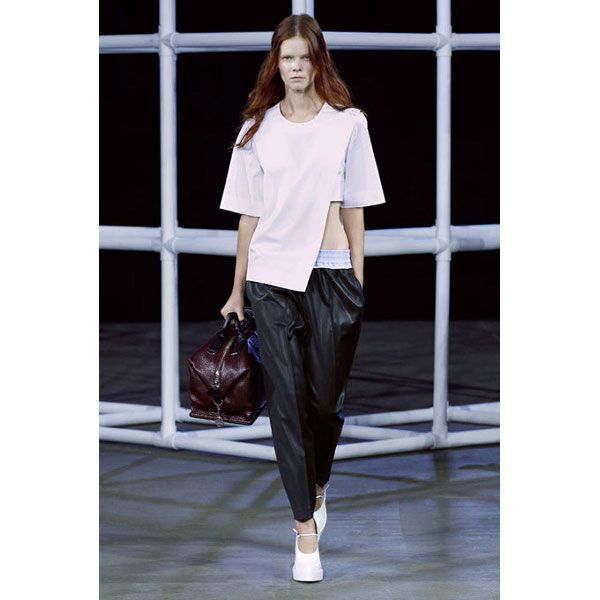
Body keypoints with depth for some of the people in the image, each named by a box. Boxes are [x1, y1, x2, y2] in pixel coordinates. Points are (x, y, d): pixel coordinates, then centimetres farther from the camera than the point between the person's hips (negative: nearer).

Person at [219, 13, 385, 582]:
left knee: (325, 399, 7)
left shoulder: (348, 123, 3)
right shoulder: (258, 128, 6)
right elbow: (249, 214, 8)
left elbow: (354, 208, 5)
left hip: (330, 277, 0)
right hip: (271, 277, 0)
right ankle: (306, 529, 1)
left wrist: (359, 282, 1)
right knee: (287, 402, -3)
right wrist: (237, 292, 9)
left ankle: (316, 487, 36)